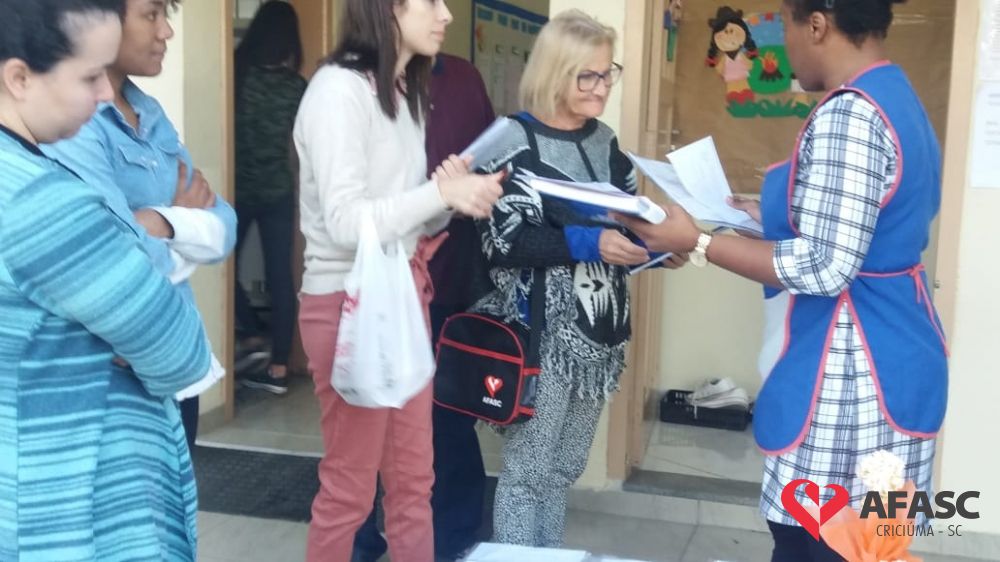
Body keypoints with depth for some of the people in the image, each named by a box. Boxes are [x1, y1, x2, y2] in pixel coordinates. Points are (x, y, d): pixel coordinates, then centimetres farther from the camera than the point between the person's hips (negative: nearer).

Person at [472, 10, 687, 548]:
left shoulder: (605, 141, 10)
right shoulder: (517, 141, -10)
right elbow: (501, 242, -18)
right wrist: (588, 243, -24)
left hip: (599, 327, 7)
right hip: (542, 331, -7)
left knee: (565, 468, 16)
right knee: (527, 468, 1)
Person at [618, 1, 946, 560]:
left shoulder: (848, 115, -20)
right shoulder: (899, 99, 12)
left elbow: (825, 268, -24)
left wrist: (697, 241, -18)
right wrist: (770, 216, 19)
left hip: (851, 373, -10)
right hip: (888, 359, 10)